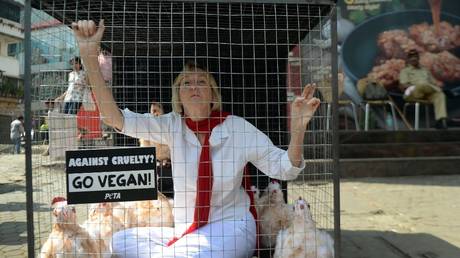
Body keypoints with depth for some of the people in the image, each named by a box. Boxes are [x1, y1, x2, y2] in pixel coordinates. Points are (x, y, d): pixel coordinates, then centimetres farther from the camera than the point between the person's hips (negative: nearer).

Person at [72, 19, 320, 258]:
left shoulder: (238, 127, -8)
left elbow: (284, 168, -7)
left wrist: (298, 127, -27)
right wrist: (89, 56, -24)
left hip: (231, 227, -4)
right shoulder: (173, 125, -2)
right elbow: (115, 118, -14)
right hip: (184, 230, 4)